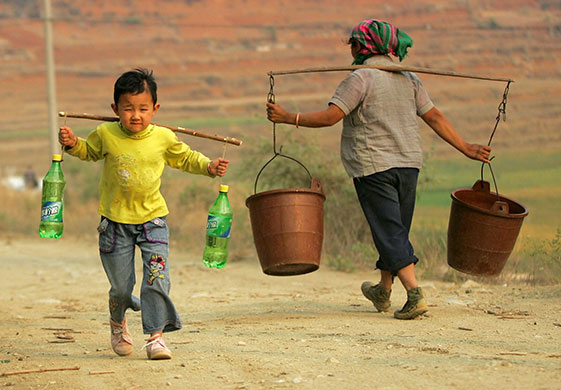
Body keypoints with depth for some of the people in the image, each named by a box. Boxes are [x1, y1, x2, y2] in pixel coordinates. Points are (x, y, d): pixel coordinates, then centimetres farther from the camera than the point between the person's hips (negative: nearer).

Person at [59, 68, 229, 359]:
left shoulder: (164, 138, -5)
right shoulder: (106, 135, -6)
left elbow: (186, 158, 13)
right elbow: (88, 151, 15)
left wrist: (209, 167, -3)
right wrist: (72, 144, -5)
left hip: (152, 219, 0)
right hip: (115, 222, 0)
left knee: (157, 280, -11)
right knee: (120, 286, 7)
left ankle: (155, 335, -3)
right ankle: (118, 322, 38)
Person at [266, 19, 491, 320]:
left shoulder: (361, 78, -11)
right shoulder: (408, 78, 10)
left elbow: (330, 116, -18)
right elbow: (434, 117, 8)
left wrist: (288, 118, -11)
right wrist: (465, 148, 12)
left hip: (373, 166, -7)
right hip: (408, 163, 7)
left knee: (390, 233, -6)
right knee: (396, 230, 17)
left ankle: (415, 294, -19)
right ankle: (383, 292, 32)